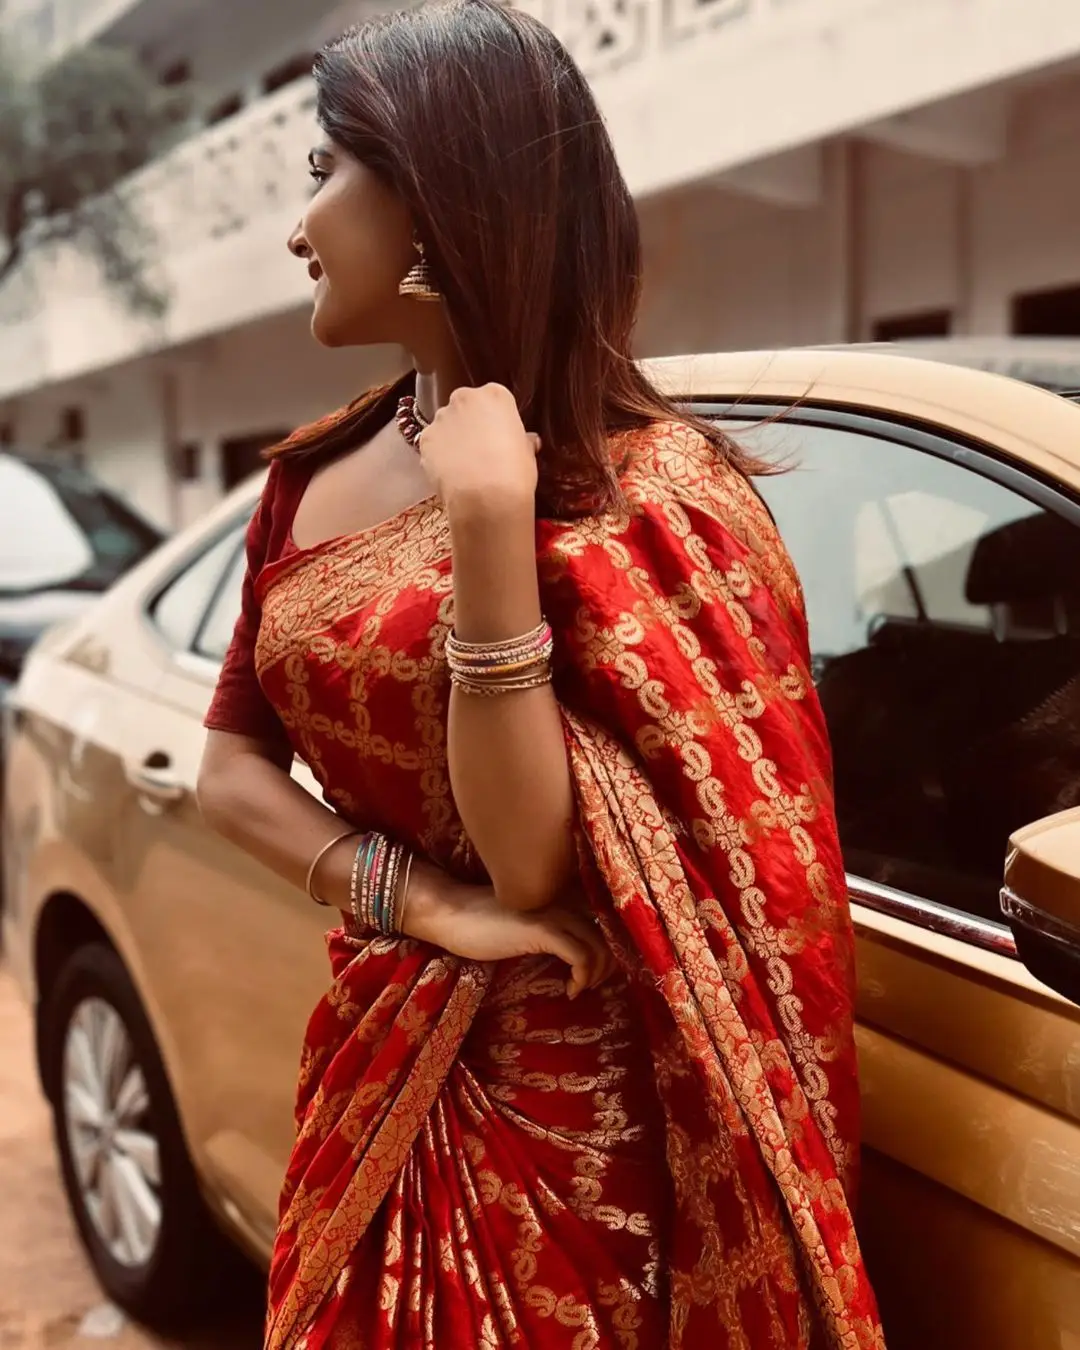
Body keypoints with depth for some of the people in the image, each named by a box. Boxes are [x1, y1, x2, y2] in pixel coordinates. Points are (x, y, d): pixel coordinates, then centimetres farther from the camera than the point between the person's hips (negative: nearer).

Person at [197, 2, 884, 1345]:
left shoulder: (636, 488, -17)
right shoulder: (316, 476, 1)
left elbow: (532, 861, -21)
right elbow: (231, 764, 1)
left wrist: (490, 522, -30)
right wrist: (411, 894, -15)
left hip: (567, 1101, -6)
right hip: (376, 1070, 6)